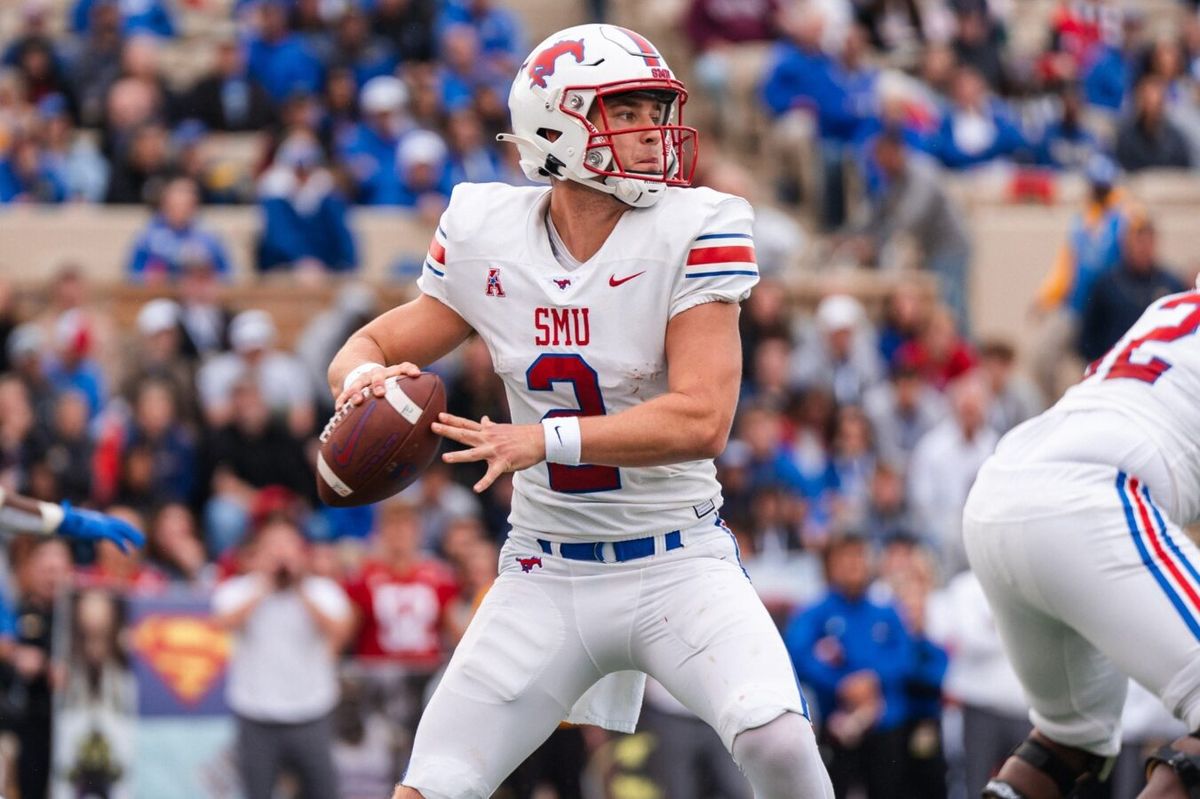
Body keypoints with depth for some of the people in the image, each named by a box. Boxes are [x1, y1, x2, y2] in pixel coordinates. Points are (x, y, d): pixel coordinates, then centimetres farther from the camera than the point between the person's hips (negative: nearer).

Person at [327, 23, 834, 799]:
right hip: (547, 575, 3)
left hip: (678, 562, -3)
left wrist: (545, 439, -31)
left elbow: (701, 420, -22)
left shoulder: (694, 232, -14)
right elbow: (372, 346, 6)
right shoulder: (487, 237, -4)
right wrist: (366, 378, -19)